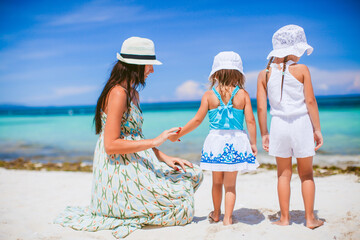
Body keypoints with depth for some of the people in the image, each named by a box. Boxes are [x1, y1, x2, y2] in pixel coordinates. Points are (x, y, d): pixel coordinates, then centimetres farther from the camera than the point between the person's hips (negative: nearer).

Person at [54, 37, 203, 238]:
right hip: (120, 172, -10)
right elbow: (111, 145, -23)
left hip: (136, 165, 10)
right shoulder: (117, 93, -19)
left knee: (192, 175, 10)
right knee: (182, 210, -9)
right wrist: (155, 141, -22)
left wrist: (164, 157, 5)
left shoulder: (133, 93, 13)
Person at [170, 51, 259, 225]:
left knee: (217, 181, 19)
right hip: (236, 141, 0)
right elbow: (250, 121, -5)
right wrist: (253, 143, 6)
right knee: (230, 183, 12)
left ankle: (216, 214, 35)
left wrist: (178, 134, 9)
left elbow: (197, 120, -2)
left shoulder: (209, 95, -3)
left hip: (216, 140, 1)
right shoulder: (243, 94, -3)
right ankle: (227, 217, 12)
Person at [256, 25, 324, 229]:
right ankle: (310, 218, 19)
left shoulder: (264, 74, 1)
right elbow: (310, 101, -6)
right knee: (306, 175, 12)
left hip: (279, 125, 2)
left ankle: (285, 218, 17)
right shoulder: (301, 69, -5)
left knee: (284, 174, 12)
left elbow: (261, 107, -1)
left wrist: (264, 134, 5)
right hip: (302, 124, -1)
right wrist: (317, 129, 0)